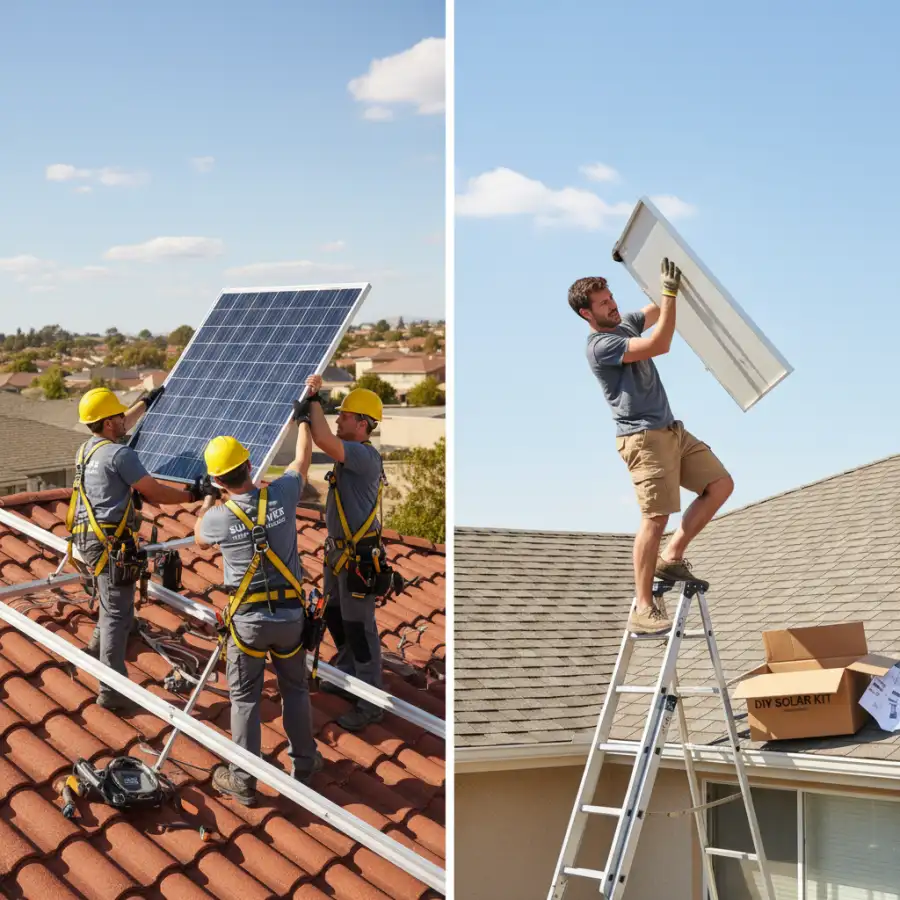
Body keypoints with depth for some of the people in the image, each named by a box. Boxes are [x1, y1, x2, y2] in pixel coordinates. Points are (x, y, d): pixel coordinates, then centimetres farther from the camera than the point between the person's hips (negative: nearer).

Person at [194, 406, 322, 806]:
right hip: (290, 614, 2)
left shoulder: (218, 518, -12)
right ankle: (304, 764, 31)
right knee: (295, 689, 18)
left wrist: (206, 504, 32)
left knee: (245, 697, 10)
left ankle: (242, 780, 16)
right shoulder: (281, 495, -10)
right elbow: (303, 457, 10)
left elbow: (199, 539, 15)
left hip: (248, 620, -2)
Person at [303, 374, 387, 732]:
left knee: (359, 628, -4)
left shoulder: (365, 455, -24)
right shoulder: (350, 454, 7)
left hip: (357, 556, -10)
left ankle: (370, 704, 4)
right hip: (338, 550, 10)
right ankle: (347, 676, 40)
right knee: (334, 616, 23)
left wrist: (314, 397, -27)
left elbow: (323, 439, -36)